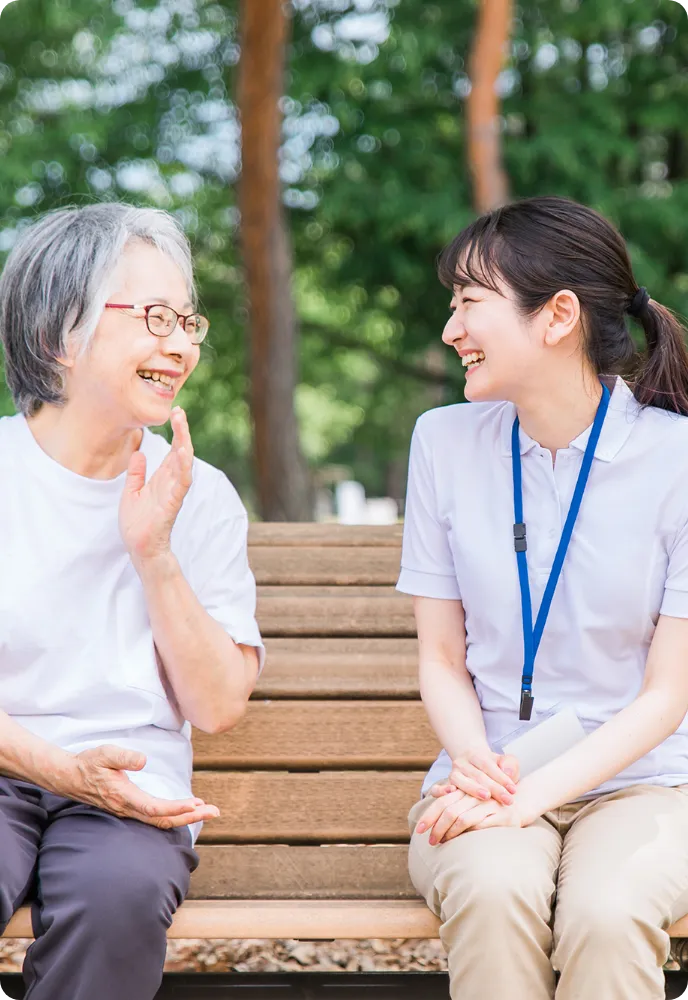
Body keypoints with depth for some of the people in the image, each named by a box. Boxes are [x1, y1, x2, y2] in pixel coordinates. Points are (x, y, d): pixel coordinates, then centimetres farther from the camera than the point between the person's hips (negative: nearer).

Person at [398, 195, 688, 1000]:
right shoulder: (447, 440, 4)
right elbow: (442, 659, 6)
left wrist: (532, 795, -17)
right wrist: (475, 761, -15)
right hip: (492, 780, 2)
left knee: (606, 913, -34)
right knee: (492, 892, -32)